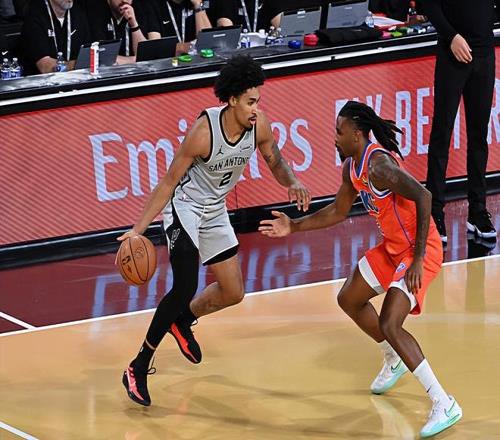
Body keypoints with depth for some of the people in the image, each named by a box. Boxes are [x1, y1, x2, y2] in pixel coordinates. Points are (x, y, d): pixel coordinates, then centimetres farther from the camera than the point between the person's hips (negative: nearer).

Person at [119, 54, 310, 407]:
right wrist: (138, 229, -25)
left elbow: (275, 161, 5)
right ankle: (138, 369, -13)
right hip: (184, 206, -7)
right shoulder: (204, 131, -29)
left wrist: (292, 183, -19)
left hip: (215, 211, 7)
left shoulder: (259, 125, -15)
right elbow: (169, 181, -22)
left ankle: (182, 322, 41)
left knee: (233, 293, 11)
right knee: (186, 287, -22)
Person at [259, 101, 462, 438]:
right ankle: (394, 361, 43)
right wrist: (294, 227, 18)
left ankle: (444, 406, -18)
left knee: (390, 326, -21)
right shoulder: (352, 167, 5)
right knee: (349, 299, 23)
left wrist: (418, 260, -32)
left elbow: (423, 196, -32)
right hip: (393, 246, 10)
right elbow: (339, 211, 22)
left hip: (419, 250, -10)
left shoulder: (378, 164, -25)